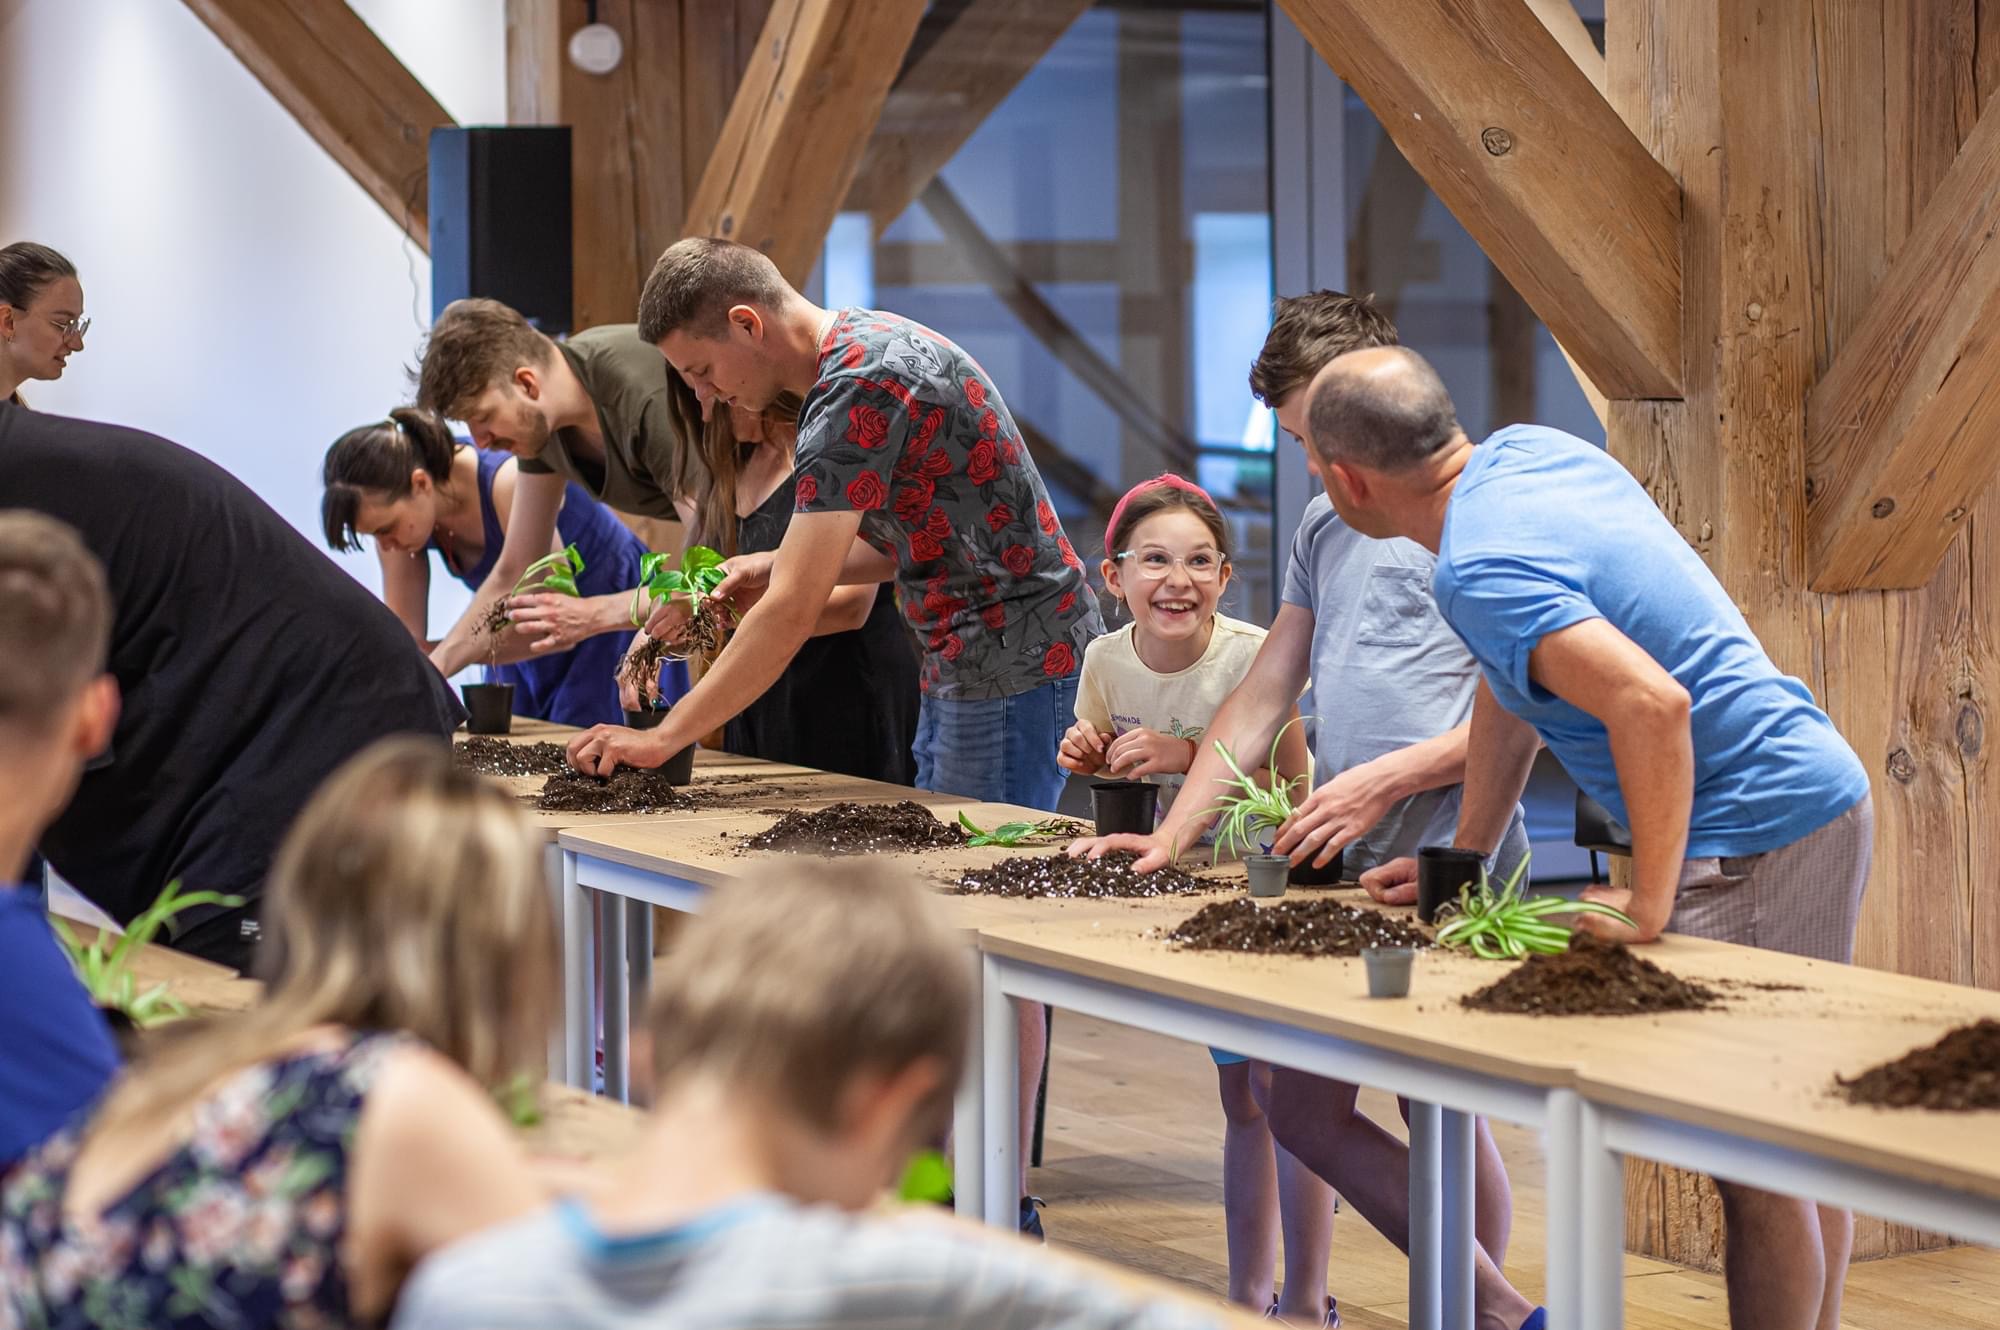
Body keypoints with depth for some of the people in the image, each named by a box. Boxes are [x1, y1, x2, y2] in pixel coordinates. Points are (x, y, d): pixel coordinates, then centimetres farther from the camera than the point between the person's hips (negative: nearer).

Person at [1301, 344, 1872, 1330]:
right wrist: (1465, 859, 18)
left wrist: (1650, 903, -24)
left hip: (1756, 835, -10)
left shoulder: (1480, 572, -21)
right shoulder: (1526, 451, 8)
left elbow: (1653, 704, -34)